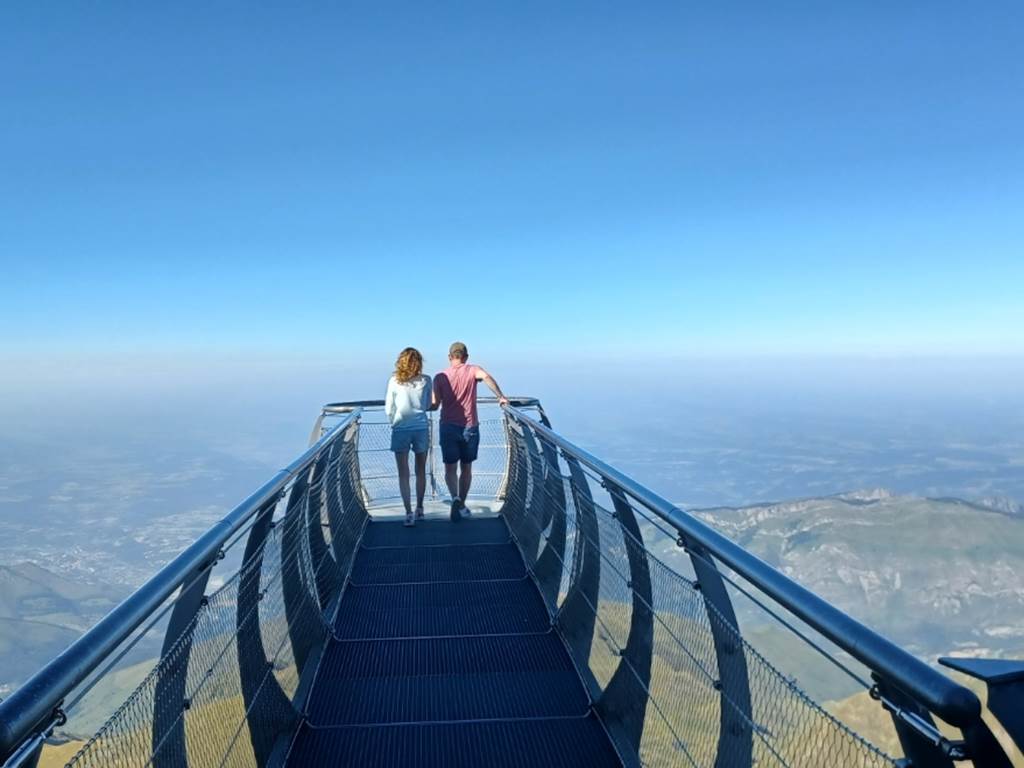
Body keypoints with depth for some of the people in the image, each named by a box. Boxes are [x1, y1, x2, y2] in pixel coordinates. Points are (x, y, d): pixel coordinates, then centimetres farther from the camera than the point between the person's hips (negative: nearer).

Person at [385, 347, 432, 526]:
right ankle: (419, 508, 27)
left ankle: (409, 513, -2)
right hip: (421, 428, 1)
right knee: (421, 471, 16)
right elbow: (428, 405, 6)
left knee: (403, 473, 4)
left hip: (400, 430, -1)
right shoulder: (425, 381, -4)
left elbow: (388, 409, -1)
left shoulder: (394, 381, -6)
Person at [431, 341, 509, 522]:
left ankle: (455, 498, -18)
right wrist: (501, 397, -23)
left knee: (450, 468, 6)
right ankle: (462, 505, 22)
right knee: (466, 468, 14)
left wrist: (426, 404, 19)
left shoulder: (440, 377, 1)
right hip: (470, 427, 0)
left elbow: (435, 405, -2)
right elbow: (486, 377, -24)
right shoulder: (472, 370, -1)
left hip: (448, 427, 0)